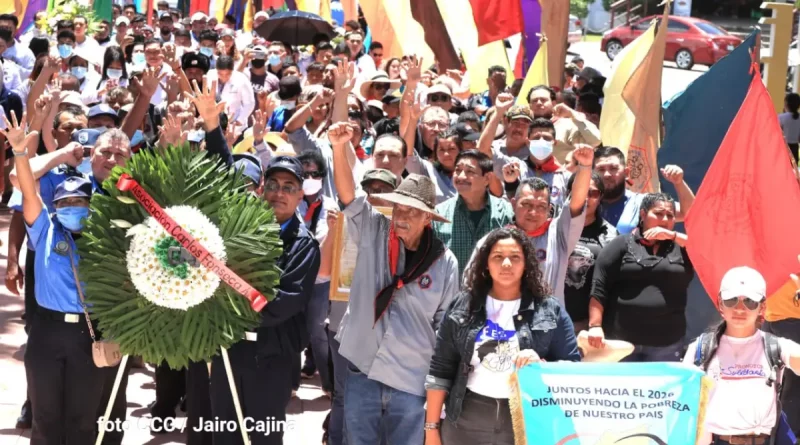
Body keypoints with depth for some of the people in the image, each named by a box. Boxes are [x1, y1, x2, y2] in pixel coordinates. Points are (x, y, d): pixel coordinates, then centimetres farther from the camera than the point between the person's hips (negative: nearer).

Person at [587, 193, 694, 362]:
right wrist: (595, 326, -10)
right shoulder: (622, 244, 4)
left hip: (666, 344, 2)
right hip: (621, 339, -2)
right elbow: (599, 288, -1)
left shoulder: (680, 248, 12)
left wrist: (673, 235, -6)